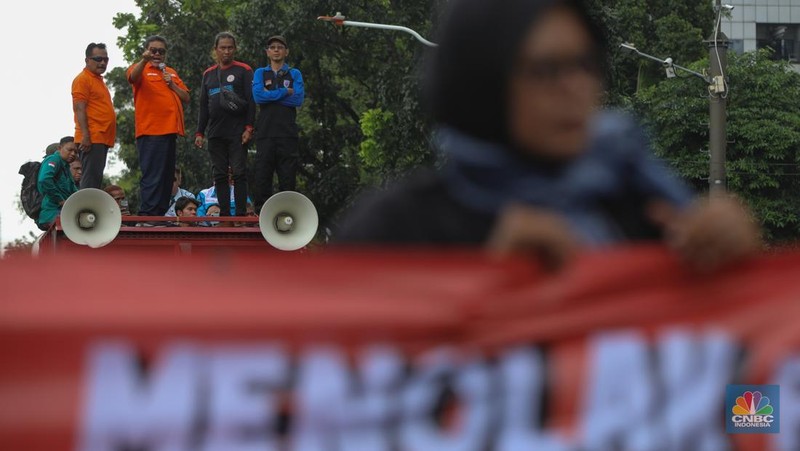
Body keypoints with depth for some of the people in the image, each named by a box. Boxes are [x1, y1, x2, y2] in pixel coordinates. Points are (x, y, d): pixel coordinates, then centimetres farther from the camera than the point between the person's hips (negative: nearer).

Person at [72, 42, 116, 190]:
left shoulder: (98, 80, 23)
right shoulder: (83, 79, -5)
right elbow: (79, 108, -14)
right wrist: (85, 136, -22)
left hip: (102, 139, 9)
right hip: (92, 139, -9)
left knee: (96, 178, 8)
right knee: (91, 178, -14)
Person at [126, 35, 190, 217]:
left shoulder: (171, 73, 21)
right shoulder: (141, 69, 2)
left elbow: (186, 98, 18)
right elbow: (133, 77, -23)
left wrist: (172, 85, 1)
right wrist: (144, 60, -42)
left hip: (170, 131, 7)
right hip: (150, 132, -7)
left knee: (167, 177, 10)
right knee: (152, 176, -13)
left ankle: (161, 214, 15)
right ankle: (147, 214, -15)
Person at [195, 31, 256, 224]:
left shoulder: (243, 71, 3)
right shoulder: (208, 74, 16)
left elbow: (251, 101, -3)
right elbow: (203, 106, 18)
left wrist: (249, 128, -12)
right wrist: (199, 132, 11)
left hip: (237, 134, -4)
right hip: (215, 134, 5)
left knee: (239, 173, -7)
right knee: (219, 175, 2)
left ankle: (241, 214, -7)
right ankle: (224, 215, 4)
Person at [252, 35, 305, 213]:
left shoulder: (294, 74, 13)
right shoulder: (260, 73, 14)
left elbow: (299, 99, -3)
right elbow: (258, 96, -4)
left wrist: (270, 96, -5)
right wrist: (285, 92, -6)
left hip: (287, 132, 0)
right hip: (265, 131, 0)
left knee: (288, 176, -1)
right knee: (261, 175, -4)